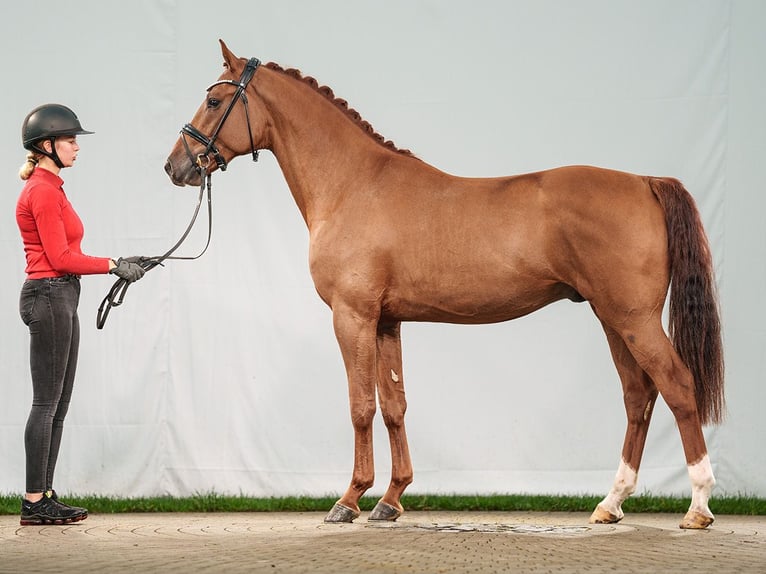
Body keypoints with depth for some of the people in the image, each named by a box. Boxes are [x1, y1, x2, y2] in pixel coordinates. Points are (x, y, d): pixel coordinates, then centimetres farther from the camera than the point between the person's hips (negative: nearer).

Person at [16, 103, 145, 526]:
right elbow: (60, 258, -17)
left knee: (58, 404, 10)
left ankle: (43, 498, 13)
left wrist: (113, 265, 11)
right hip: (49, 296, -10)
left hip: (60, 298, 10)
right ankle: (35, 502, -4)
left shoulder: (50, 188, 17)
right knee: (47, 403, -7)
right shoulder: (43, 191, -14)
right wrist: (112, 265, -11)